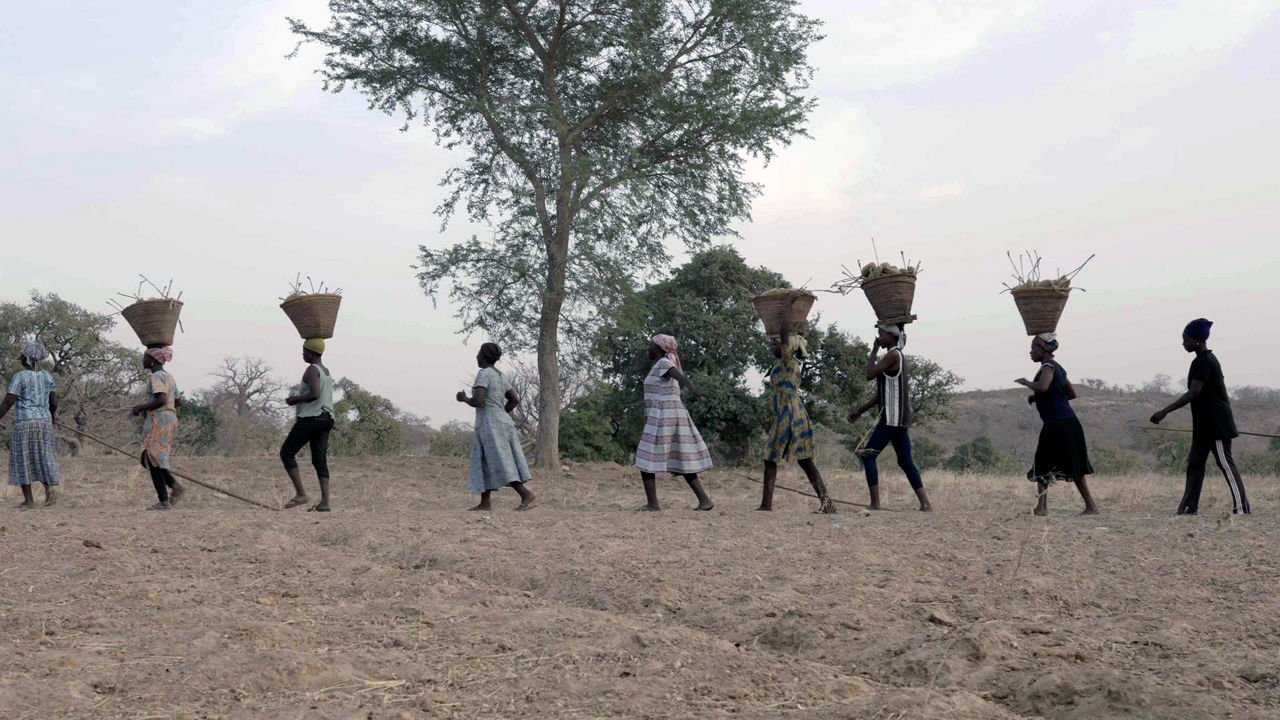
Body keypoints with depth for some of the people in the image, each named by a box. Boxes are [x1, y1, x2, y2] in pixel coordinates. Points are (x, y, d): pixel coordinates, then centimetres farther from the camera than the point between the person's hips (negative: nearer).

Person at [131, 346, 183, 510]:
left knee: (153, 461, -4)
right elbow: (178, 402, 21)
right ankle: (175, 487, 5)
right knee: (147, 460, 14)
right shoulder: (169, 377, 17)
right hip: (169, 419, 9)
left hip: (159, 421, -9)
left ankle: (164, 502, -5)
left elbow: (161, 400, -24)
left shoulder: (157, 376, -11)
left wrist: (141, 407, -12)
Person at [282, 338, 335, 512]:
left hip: (310, 418, -9)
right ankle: (324, 502, -5)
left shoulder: (312, 370, -10)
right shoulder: (327, 372, 20)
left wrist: (296, 399, -8)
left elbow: (314, 394, -23)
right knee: (320, 460, 4)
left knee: (286, 453, 1)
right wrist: (298, 398, 20)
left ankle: (300, 494, -5)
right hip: (326, 419, 9)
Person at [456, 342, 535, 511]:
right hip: (503, 424, 9)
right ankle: (484, 503, 13)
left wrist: (463, 398, 0)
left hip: (490, 426, -9)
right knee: (485, 464, 12)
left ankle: (526, 494, -21)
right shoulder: (500, 376, 15)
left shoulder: (483, 374, -12)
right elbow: (515, 399, 18)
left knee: (501, 466, -11)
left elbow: (477, 401, -21)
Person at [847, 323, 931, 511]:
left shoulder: (893, 355, -11)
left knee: (868, 455, -5)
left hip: (893, 416, -10)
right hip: (900, 418, 10)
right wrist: (860, 411, 23)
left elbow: (870, 375, -15)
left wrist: (874, 351, -2)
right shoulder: (897, 356, 19)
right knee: (905, 461, 9)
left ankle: (875, 504, -8)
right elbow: (883, 393, 22)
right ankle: (925, 504, 4)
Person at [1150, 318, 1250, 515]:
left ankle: (1242, 508, -4)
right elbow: (1223, 393, 18)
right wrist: (1228, 420, 22)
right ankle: (1190, 508, 10)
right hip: (1206, 425, 10)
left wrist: (1164, 412, -22)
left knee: (1226, 464, -7)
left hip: (1215, 424, -10)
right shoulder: (1209, 359, 15)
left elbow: (1193, 393, -22)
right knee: (1195, 463, 9)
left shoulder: (1203, 362, -16)